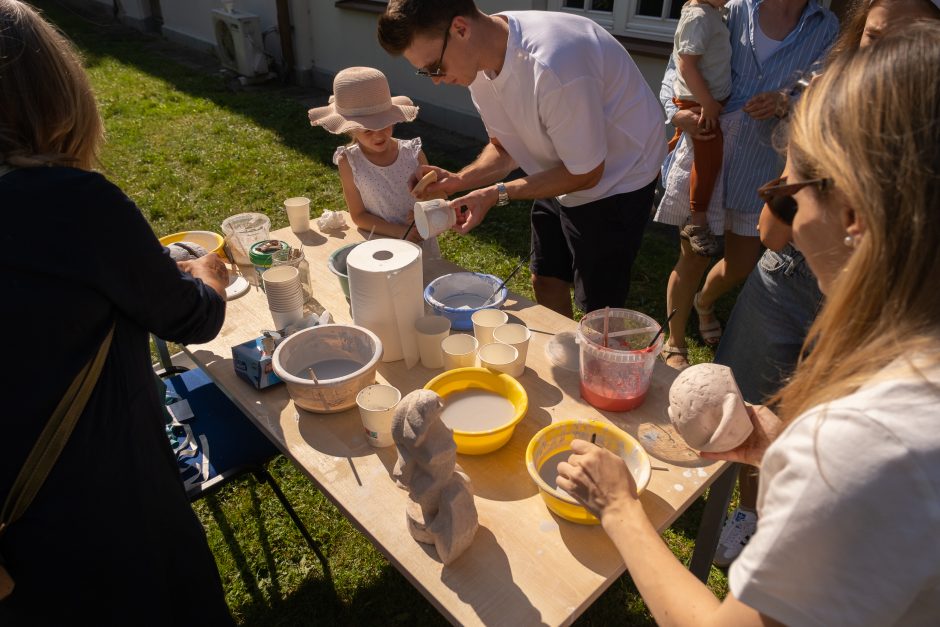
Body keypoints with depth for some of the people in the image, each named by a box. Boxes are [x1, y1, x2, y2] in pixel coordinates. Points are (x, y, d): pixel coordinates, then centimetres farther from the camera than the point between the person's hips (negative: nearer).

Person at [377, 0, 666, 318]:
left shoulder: (552, 64, -36)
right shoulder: (481, 60, -10)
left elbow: (586, 174, -24)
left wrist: (497, 194, -24)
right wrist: (458, 180, -15)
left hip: (613, 181, -7)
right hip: (562, 172, 7)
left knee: (597, 313, 1)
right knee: (545, 281, 17)